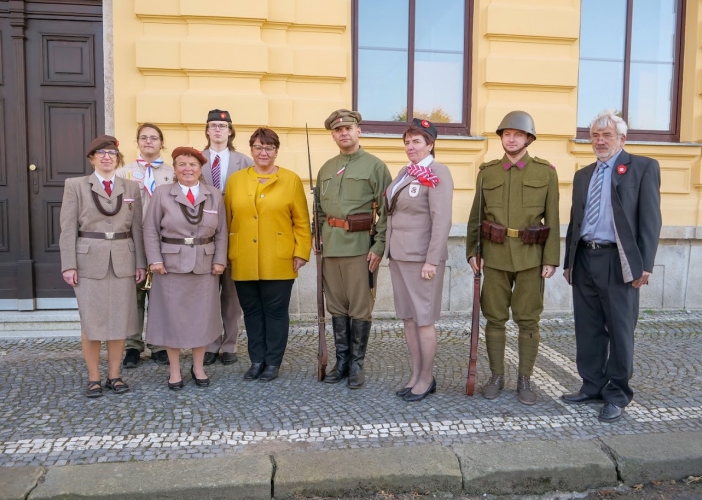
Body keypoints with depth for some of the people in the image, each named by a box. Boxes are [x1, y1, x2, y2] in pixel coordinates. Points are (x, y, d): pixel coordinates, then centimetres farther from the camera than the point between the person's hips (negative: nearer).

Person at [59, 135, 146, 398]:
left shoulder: (131, 188, 9)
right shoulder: (75, 185, 2)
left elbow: (137, 228, 7)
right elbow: (68, 229, -2)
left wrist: (140, 263, 2)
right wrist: (69, 265, -8)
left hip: (123, 262, 2)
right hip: (89, 261, -2)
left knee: (120, 320, 6)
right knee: (91, 322, 2)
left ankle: (114, 376, 18)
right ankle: (93, 378, 15)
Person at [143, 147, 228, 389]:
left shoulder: (214, 195, 5)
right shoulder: (162, 193, 0)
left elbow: (221, 232, 6)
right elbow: (150, 230, -1)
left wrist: (220, 260, -1)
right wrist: (155, 260, -9)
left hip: (205, 266, 2)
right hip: (171, 265, -2)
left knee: (202, 316, 8)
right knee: (172, 317, 5)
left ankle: (198, 368, 23)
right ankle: (175, 371, 18)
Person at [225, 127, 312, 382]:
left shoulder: (291, 179, 1)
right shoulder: (235, 180, 8)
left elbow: (301, 221, 0)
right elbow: (227, 219, 9)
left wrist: (301, 253, -6)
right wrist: (224, 254, 5)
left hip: (278, 261, -2)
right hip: (244, 261, 3)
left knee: (275, 311, 5)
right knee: (252, 311, 11)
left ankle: (273, 363, 18)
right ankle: (256, 361, 24)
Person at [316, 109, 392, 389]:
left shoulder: (375, 166, -3)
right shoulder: (325, 169, 13)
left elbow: (386, 211, -7)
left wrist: (379, 247, -13)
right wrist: (317, 238, 8)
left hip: (361, 246, -5)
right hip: (331, 247, 5)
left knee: (360, 309, 2)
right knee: (337, 308, 11)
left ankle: (356, 365, 14)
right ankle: (341, 361, 22)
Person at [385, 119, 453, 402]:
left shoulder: (438, 173, -10)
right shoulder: (405, 172, 13)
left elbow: (442, 220, -17)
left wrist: (432, 260, -20)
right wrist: (390, 251, 13)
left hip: (422, 256, -8)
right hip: (399, 254, 8)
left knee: (423, 319, 1)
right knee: (407, 317, 13)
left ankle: (427, 379, 16)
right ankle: (416, 375, 25)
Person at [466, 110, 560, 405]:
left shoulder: (546, 172, 2)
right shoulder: (487, 172, 6)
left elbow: (552, 219, -1)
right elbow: (476, 215, 8)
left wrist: (551, 259, -6)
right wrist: (471, 251, 1)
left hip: (531, 256, -1)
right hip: (495, 254, 1)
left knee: (528, 320, 4)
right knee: (495, 317, 6)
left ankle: (525, 380, 17)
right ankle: (496, 376, 19)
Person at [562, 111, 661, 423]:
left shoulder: (643, 167, 1)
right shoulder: (582, 175, 17)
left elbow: (650, 219, -6)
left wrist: (644, 264, -13)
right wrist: (568, 261, 15)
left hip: (618, 261, -5)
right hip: (584, 260, 6)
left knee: (620, 330, 3)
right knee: (588, 329, 11)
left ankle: (617, 394, 15)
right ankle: (592, 386, 23)